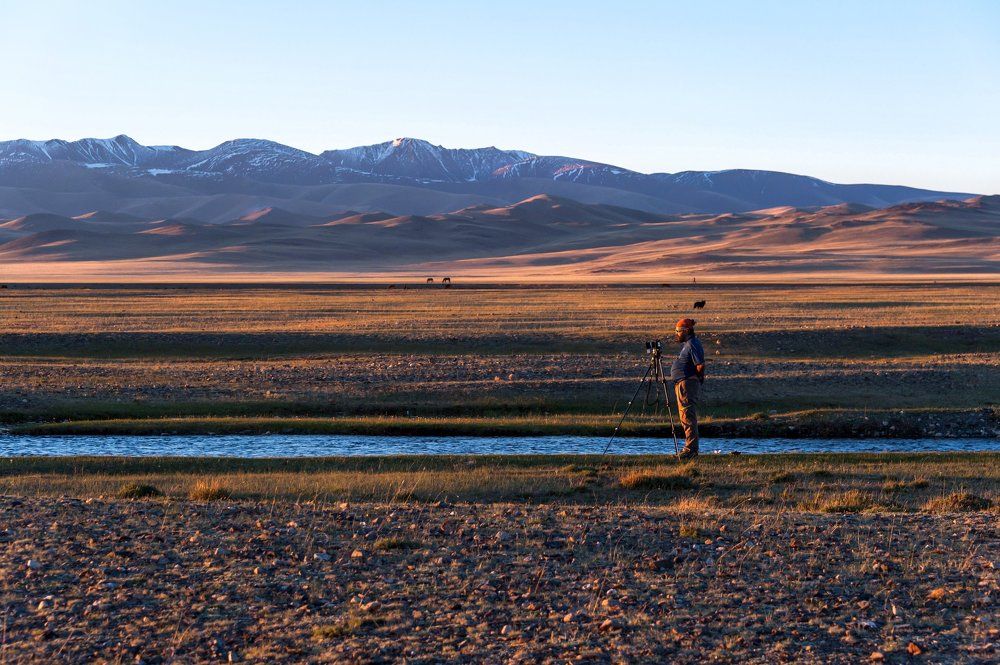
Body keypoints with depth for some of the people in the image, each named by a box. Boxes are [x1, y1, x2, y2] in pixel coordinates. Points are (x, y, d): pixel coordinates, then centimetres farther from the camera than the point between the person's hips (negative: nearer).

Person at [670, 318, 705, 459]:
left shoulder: (692, 345, -15)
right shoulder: (686, 344, 17)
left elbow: (701, 365, -20)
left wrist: (696, 378, -8)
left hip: (688, 384, -11)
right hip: (682, 384, 11)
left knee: (688, 417, -12)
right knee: (686, 417, 14)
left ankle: (691, 448, -13)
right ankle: (691, 447, 19)